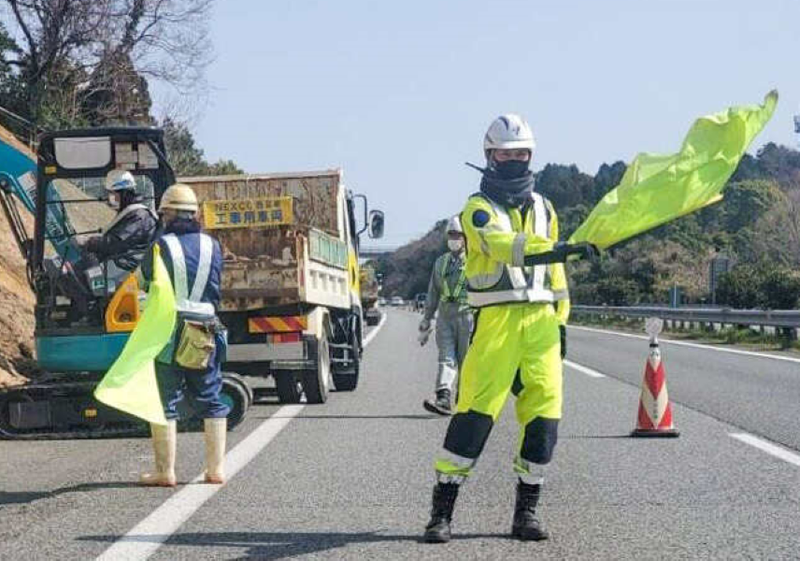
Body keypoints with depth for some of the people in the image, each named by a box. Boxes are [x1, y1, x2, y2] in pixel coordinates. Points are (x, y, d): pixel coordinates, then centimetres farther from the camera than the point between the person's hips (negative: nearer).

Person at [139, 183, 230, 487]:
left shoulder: (161, 245, -8)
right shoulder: (211, 245, 4)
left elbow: (146, 276, 5)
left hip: (167, 331, -4)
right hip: (205, 333, 4)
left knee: (164, 402, 3)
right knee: (210, 401, 12)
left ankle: (165, 471, 3)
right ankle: (216, 468, 12)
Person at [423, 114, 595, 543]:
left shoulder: (543, 208, 19)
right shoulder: (478, 208, 0)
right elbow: (504, 246, -21)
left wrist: (561, 321, 17)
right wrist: (558, 249, -34)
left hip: (541, 320, 5)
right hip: (496, 319, -5)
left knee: (544, 414, -1)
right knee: (475, 412, -10)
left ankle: (526, 513, 11)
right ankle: (441, 512, -3)